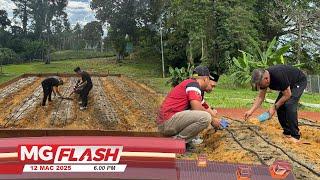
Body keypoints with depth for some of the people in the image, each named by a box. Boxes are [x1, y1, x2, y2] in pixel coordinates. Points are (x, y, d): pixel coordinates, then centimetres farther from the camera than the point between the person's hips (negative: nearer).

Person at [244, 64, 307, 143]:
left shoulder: (279, 76, -40)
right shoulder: (263, 78, -15)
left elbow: (287, 95, -28)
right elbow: (260, 97, -5)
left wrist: (274, 107, -23)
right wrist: (251, 111, -14)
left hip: (299, 82, -8)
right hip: (288, 84, 8)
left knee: (289, 105, -23)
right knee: (279, 105, -2)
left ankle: (295, 135, -15)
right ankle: (287, 133, 9)